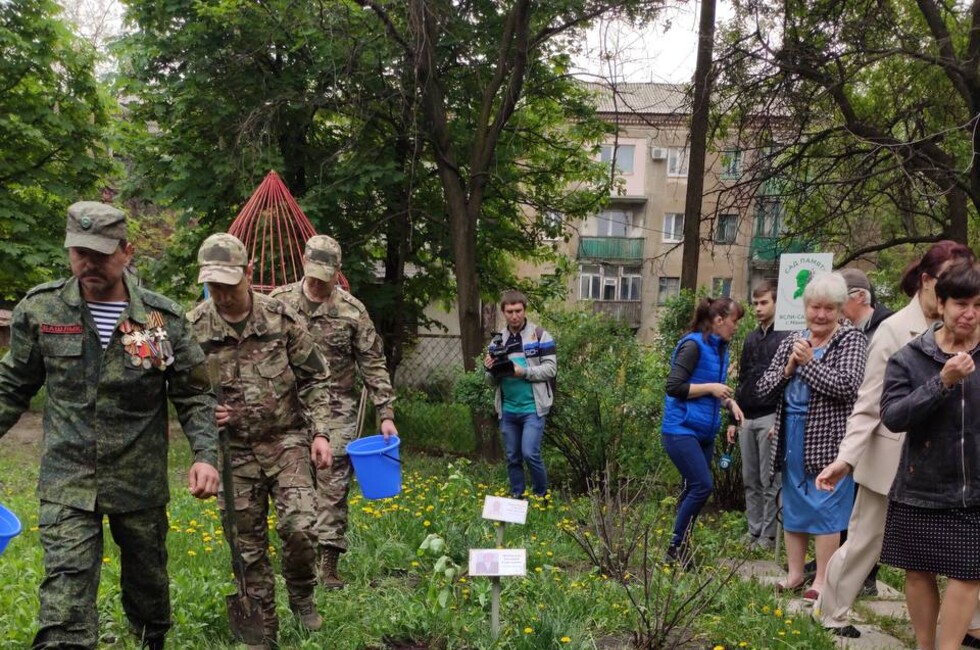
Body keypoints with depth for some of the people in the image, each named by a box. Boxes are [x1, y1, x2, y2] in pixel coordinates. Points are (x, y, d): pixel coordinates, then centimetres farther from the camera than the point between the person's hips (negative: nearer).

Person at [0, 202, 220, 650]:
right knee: (65, 596, -12)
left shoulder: (163, 318, -7)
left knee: (148, 577, 19)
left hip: (142, 482, 1)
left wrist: (205, 454, -13)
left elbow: (193, 395, 0)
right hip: (67, 481, -1)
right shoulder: (40, 309, -5)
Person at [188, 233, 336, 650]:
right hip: (233, 450, 1)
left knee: (299, 526, -14)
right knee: (248, 545, 7)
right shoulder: (194, 328, -5)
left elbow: (314, 380, 1)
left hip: (286, 440, -1)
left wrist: (321, 432, -7)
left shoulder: (281, 318, -6)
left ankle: (301, 595, 17)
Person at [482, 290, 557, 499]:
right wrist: (490, 369, -7)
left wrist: (523, 372, -19)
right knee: (512, 458, 11)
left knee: (530, 454, -11)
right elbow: (494, 380, 16)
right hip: (507, 410, 5)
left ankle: (541, 495, 10)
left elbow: (550, 368, -8)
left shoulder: (540, 335, -3)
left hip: (532, 408, -5)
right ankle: (517, 497, 25)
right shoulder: (498, 339, 11)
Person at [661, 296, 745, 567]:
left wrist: (730, 402, 4)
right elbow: (674, 387, -19)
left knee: (693, 489, 9)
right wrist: (711, 387, -16)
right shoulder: (693, 345, -14)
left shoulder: (720, 347, 12)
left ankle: (681, 548, 18)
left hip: (704, 432, 9)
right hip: (681, 429, -9)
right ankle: (676, 546, 1)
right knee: (703, 486, -13)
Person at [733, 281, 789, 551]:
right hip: (747, 418, 7)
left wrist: (780, 420, -16)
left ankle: (768, 535, 7)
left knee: (769, 481, -1)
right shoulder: (750, 339, 17)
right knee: (750, 480, 11)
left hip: (770, 417, -7)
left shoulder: (786, 337, -6)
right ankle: (754, 531, 19)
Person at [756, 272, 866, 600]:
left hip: (828, 441, -6)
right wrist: (788, 367, -12)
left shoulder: (851, 340, -6)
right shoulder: (792, 341, 9)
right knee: (792, 506, 14)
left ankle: (822, 579, 13)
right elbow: (764, 387, 5)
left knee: (826, 508, 0)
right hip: (791, 440, 6)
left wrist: (808, 362, -15)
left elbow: (847, 385, -21)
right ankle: (794, 574, 27)